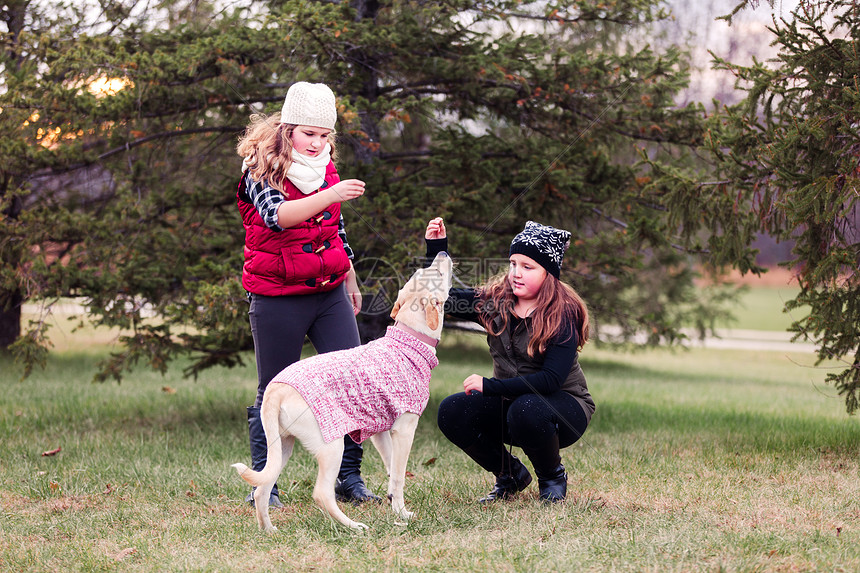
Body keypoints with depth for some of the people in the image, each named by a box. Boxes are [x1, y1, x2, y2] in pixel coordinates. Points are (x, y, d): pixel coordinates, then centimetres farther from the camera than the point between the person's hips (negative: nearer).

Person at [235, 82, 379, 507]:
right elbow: (277, 215, -30)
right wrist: (331, 195, -41)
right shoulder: (261, 170, -9)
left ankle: (349, 478, 6)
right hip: (277, 299, -5)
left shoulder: (326, 167, 10)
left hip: (329, 292, 5)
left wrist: (350, 281, 28)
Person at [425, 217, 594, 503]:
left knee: (526, 409, -38)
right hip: (511, 402, 5)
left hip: (564, 407, -5)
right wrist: (436, 249, -9)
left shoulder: (563, 315, -18)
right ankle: (511, 474, 5)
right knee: (451, 412, -19)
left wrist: (490, 386, -29)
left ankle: (553, 477, -6)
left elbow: (551, 380, -26)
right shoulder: (495, 302, -2)